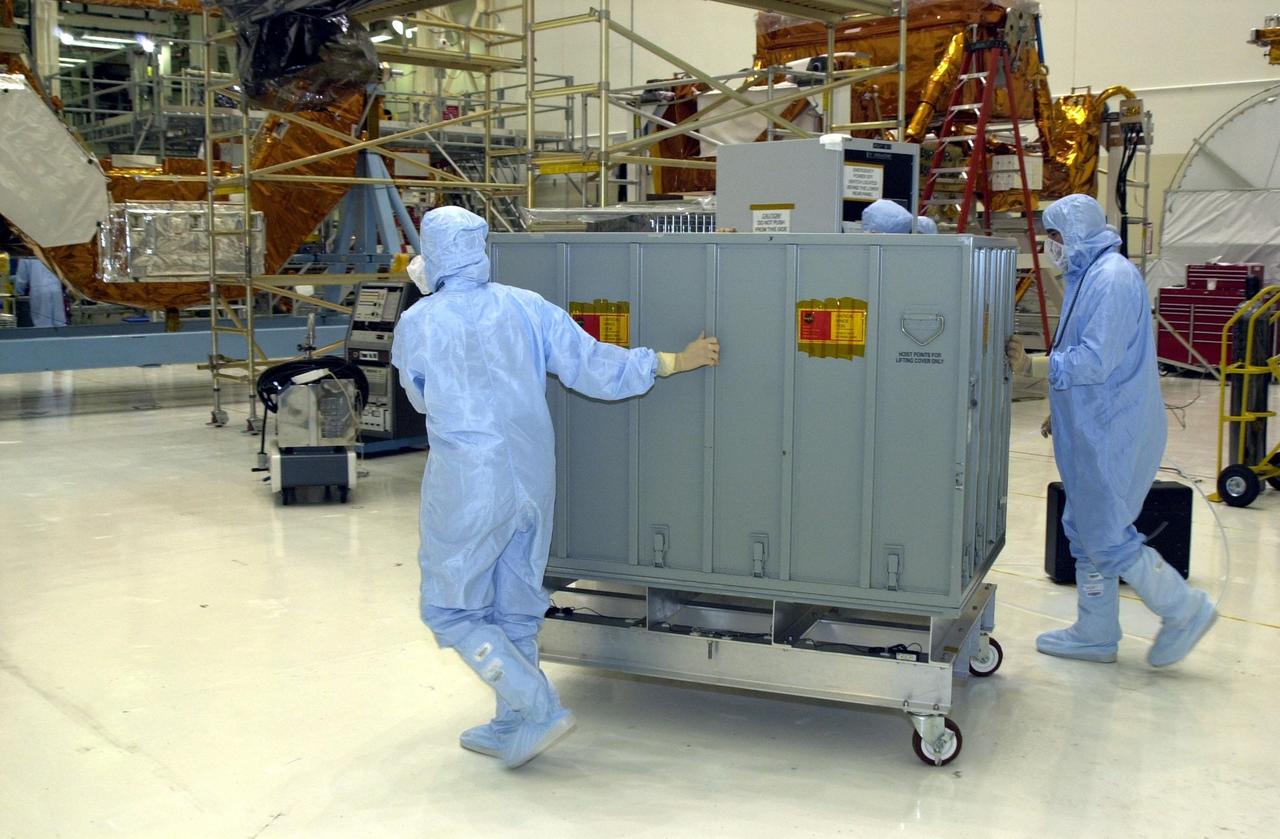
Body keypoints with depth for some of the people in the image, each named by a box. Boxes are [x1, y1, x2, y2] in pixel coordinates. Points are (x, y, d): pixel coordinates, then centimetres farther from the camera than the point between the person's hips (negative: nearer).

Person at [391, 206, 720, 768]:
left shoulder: (416, 326, -6)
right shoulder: (525, 307, 0)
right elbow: (595, 369, -2)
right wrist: (679, 360, 9)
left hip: (466, 487, -5)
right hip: (531, 482, 5)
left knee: (451, 610, 9)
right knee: (514, 608, 17)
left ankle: (540, 711, 1)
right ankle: (510, 729, 26)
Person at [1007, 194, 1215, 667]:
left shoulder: (1112, 278, -19)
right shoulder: (1088, 276, 14)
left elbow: (1095, 361, -26)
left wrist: (1030, 367, -23)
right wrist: (1062, 411, 21)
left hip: (1112, 436, -10)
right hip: (1094, 431, 10)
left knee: (1107, 539, -3)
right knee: (1086, 532, 15)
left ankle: (1185, 610, 15)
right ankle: (1095, 635, 26)